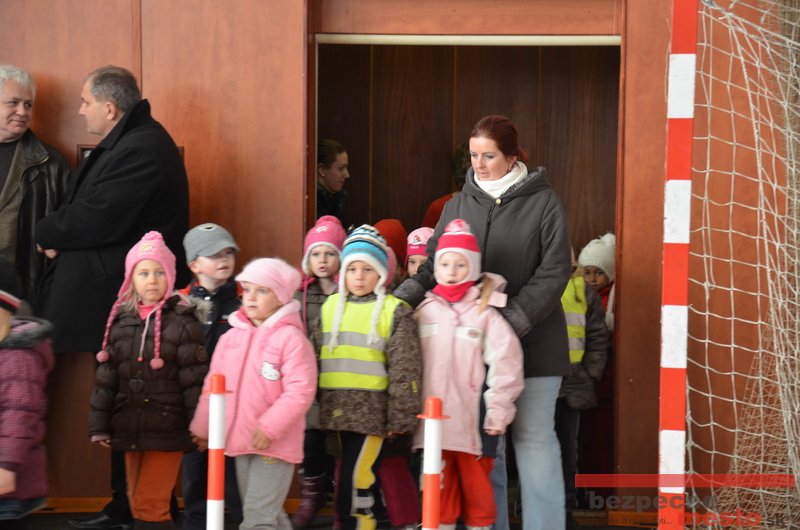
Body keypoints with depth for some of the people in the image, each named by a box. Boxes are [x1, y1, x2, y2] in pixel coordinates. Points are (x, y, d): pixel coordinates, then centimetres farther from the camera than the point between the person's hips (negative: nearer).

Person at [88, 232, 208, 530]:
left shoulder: (182, 322, -7)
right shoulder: (120, 320, 7)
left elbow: (195, 379, -9)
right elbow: (106, 377, 9)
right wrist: (99, 424, 6)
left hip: (167, 429, -5)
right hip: (130, 427, 5)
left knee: (150, 506, -8)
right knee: (138, 505, 13)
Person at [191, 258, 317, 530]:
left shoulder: (290, 338, -12)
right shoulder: (231, 337, 8)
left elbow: (300, 391, -18)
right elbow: (213, 386, 14)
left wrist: (270, 427, -21)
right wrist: (203, 427, 15)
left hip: (274, 444, -7)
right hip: (240, 441, 7)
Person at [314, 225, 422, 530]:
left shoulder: (394, 311, -4)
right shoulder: (331, 305, 11)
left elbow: (405, 369, -6)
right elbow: (316, 356, 18)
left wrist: (401, 416, -8)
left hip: (371, 410, -5)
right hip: (337, 407, 5)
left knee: (353, 483, -9)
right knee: (364, 479, 13)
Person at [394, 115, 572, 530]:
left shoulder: (543, 202, -3)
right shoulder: (459, 205, 7)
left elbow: (553, 273, -7)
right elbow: (434, 264, 3)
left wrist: (514, 319, -17)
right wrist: (402, 297, -15)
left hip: (531, 341, -3)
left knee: (534, 438, 1)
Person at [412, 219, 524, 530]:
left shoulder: (485, 313, -6)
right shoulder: (424, 311, 7)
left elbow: (505, 362, -9)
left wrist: (498, 411, -10)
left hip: (473, 417, -3)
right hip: (434, 416, 4)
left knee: (475, 483, 6)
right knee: (440, 485, 11)